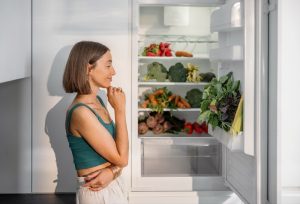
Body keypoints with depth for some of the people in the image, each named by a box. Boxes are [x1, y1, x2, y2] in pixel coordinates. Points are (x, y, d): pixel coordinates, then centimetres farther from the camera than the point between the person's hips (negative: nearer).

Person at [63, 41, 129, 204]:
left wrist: (112, 171, -16)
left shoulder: (98, 101, 3)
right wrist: (120, 109, -18)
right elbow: (121, 158, -20)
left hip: (113, 186, 8)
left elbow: (120, 154, 5)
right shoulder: (81, 113, -23)